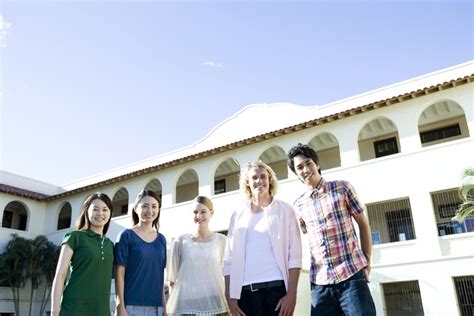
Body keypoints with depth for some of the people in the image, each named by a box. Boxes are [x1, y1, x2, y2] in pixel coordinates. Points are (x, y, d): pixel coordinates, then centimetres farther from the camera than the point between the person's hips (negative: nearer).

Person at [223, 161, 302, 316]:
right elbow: (229, 259, 9)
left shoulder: (284, 210, 4)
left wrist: (291, 294, -10)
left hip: (277, 288, -2)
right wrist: (229, 297, 2)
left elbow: (294, 256, -2)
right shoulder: (238, 215, 11)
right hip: (245, 291, 2)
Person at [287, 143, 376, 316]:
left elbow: (363, 224, 8)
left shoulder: (342, 188, 2)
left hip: (352, 274, -2)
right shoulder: (298, 205, 9)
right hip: (320, 281, 3)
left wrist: (367, 262, 4)